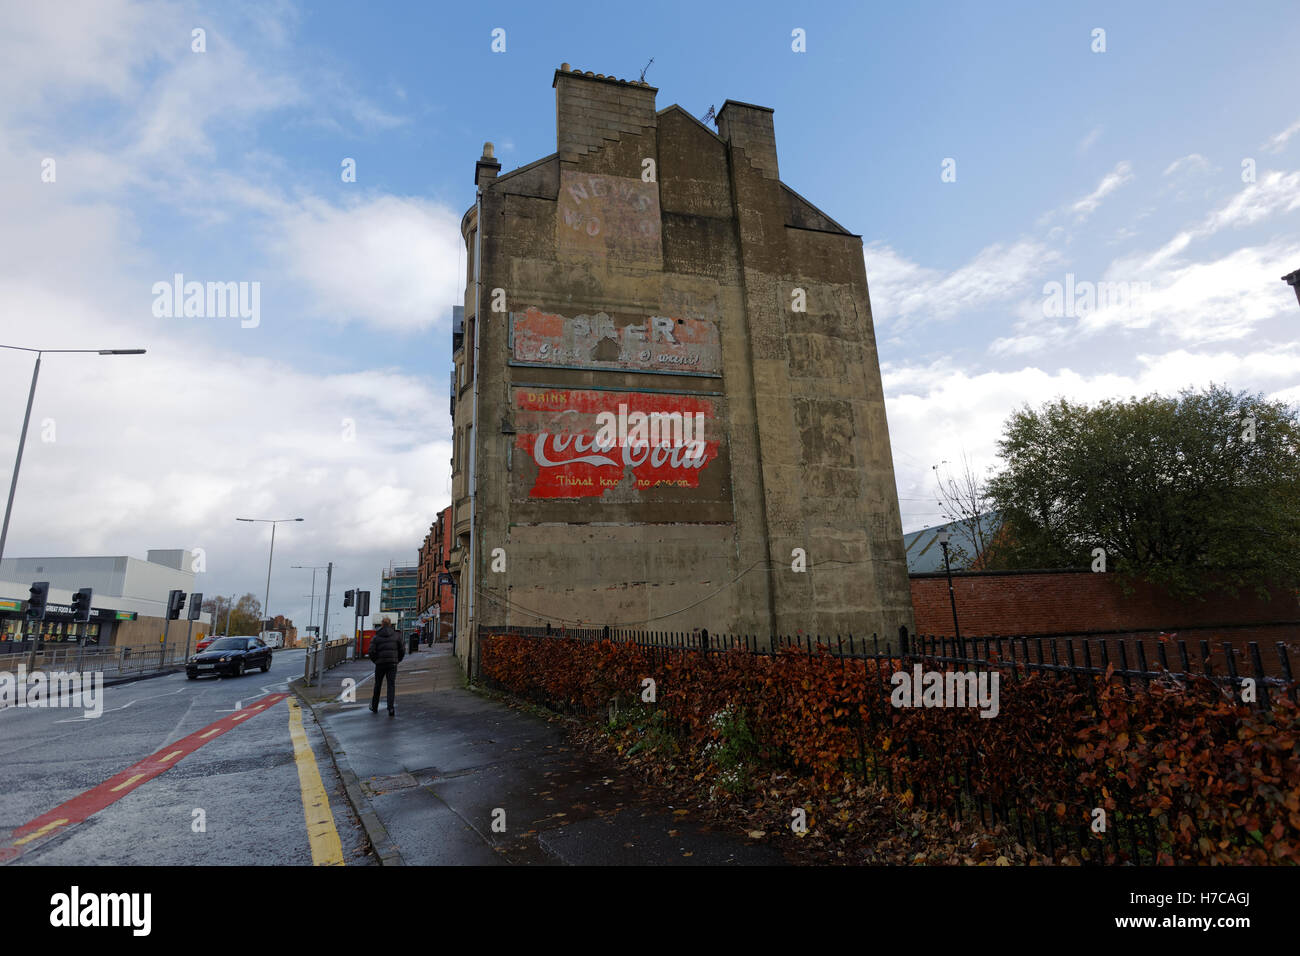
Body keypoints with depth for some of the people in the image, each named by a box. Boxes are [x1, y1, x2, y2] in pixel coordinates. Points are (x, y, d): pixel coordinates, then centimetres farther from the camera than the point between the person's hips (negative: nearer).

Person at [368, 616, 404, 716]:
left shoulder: (376, 637, 0)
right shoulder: (396, 635, 2)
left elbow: (372, 651, -8)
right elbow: (402, 650, 1)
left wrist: (376, 661, 9)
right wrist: (397, 660, 16)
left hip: (380, 664, 1)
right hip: (392, 664, 0)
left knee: (377, 685, 18)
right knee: (391, 685, -1)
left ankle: (374, 707, 31)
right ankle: (391, 708, -17)